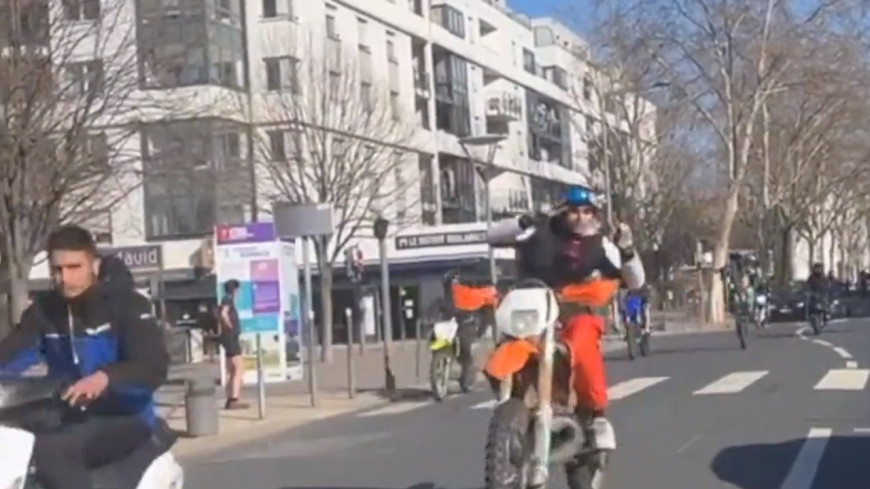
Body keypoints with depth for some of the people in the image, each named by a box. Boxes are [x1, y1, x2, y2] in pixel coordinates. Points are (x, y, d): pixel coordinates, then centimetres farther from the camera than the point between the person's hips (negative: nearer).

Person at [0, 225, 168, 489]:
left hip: (125, 418, -5)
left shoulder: (126, 304, -8)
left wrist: (105, 377, -37)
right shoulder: (43, 309, 8)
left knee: (51, 450, -33)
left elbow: (155, 366, -19)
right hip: (69, 419, 5)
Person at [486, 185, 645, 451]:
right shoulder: (541, 233, 2)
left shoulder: (600, 244, 5)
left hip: (578, 313, -1)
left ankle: (597, 415, -18)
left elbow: (635, 282, 4)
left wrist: (628, 250, -13)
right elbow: (492, 235, -1)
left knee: (582, 349, -34)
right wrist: (523, 223, -15)